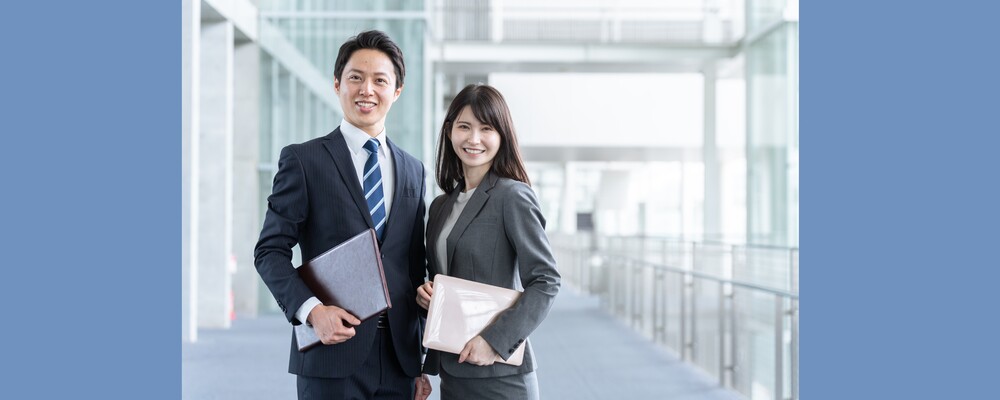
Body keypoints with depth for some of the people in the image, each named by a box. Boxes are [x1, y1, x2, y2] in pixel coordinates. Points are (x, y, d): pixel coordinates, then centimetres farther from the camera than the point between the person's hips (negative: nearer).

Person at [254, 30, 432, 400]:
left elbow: (415, 270, 15)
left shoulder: (413, 170, 14)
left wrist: (419, 364, 14)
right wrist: (311, 309, -18)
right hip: (333, 356, -4)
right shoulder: (303, 160, 1)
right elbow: (270, 251, -3)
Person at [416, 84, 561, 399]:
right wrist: (425, 294, 0)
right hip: (450, 369, 6)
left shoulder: (512, 196, -8)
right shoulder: (441, 206, 12)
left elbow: (546, 281, -13)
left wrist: (495, 340, -19)